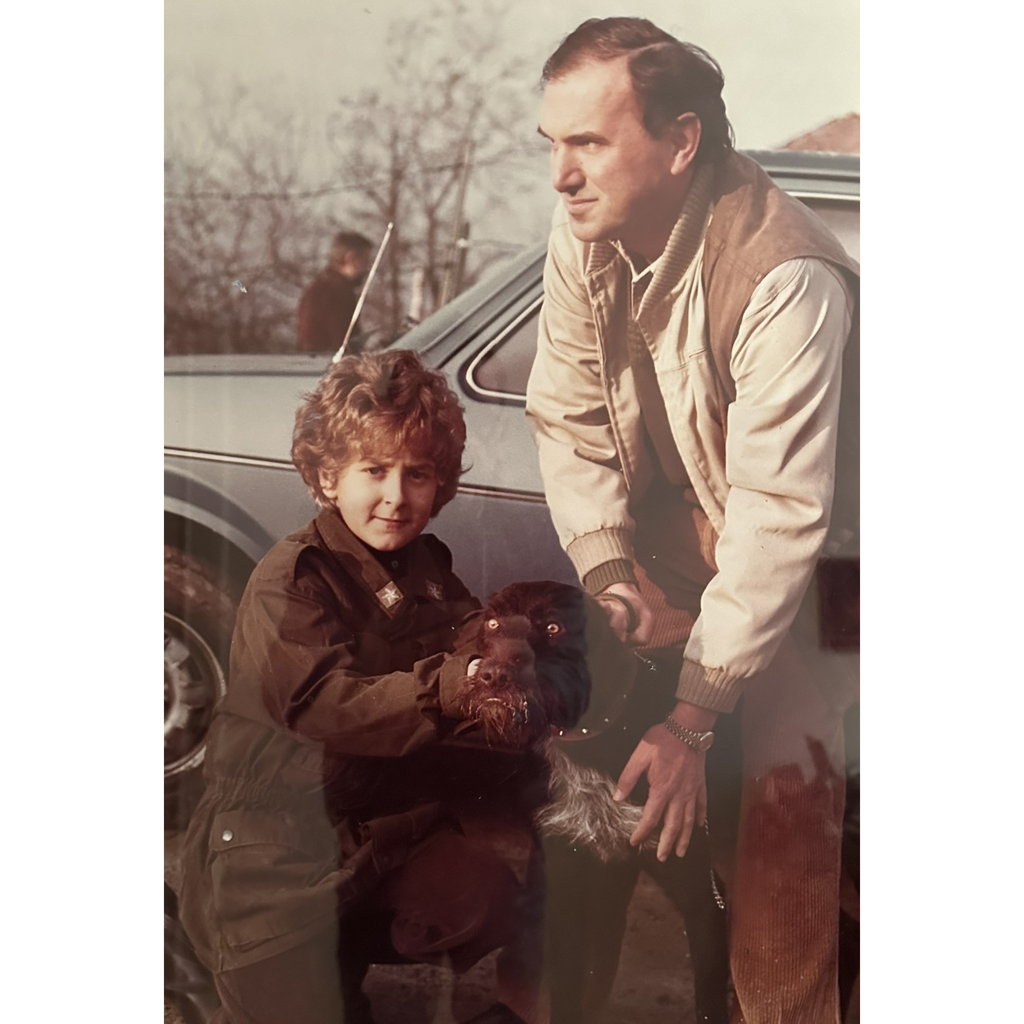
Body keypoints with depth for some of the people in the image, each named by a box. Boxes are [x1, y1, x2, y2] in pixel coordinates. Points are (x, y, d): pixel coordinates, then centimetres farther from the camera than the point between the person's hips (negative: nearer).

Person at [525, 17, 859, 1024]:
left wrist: (692, 720, -33)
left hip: (807, 550, -5)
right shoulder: (583, 234, -15)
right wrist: (610, 579, -19)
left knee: (785, 784, -15)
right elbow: (567, 419, -7)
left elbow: (779, 517, -34)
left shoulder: (787, 279, -35)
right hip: (672, 515, 6)